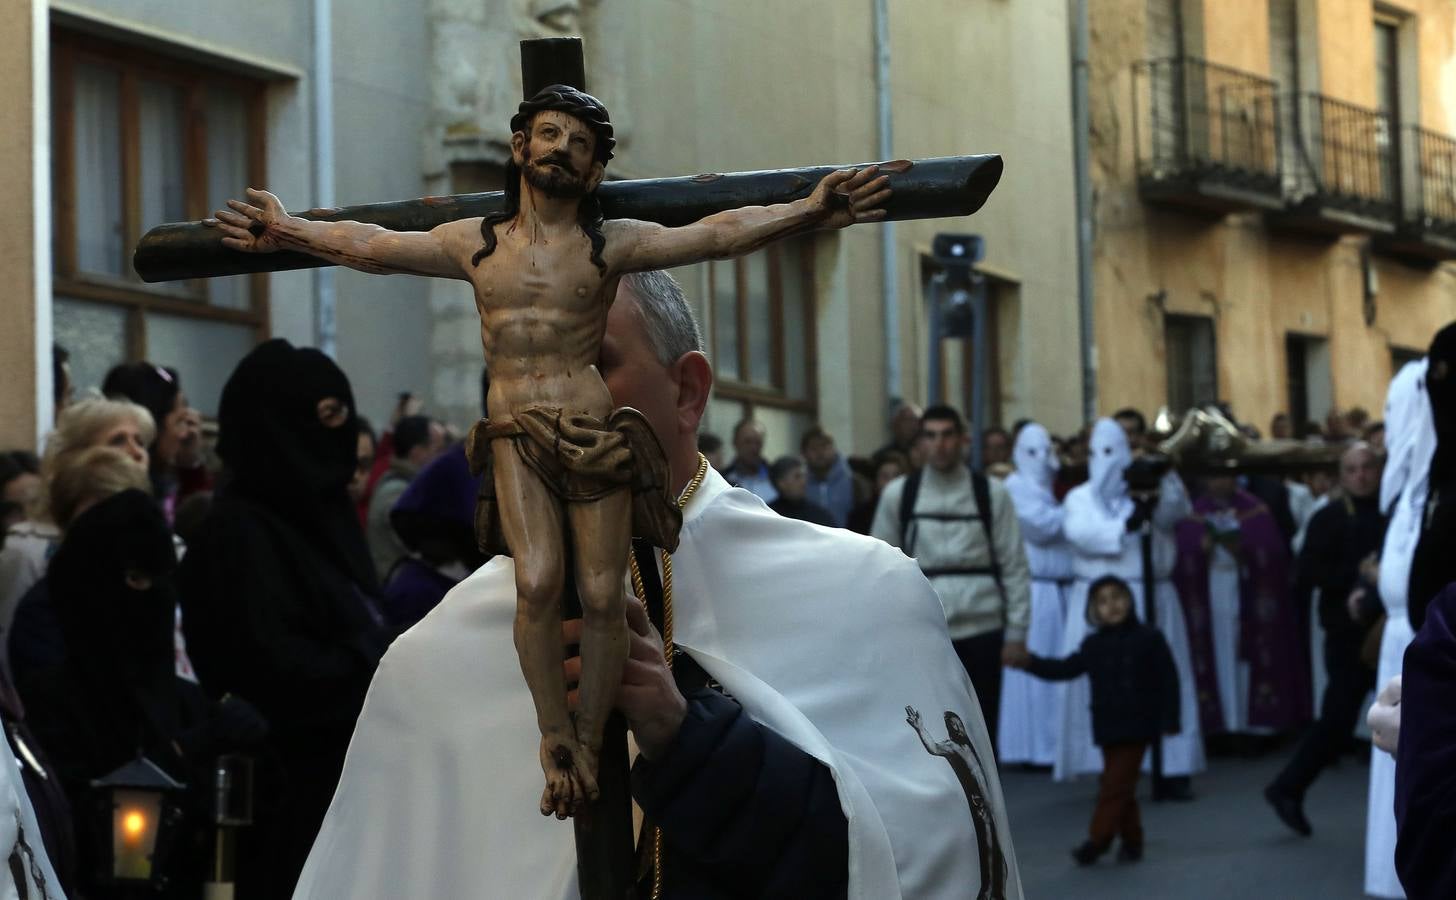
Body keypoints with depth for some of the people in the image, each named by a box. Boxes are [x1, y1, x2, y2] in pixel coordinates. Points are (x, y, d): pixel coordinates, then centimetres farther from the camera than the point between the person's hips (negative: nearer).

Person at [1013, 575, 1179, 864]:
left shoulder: (1148, 639, -3)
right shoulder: (1093, 645, 8)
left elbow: (1168, 680, -2)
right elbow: (1065, 669, 8)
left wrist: (1169, 719, -6)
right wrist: (1030, 662, -5)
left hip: (1137, 725, -4)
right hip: (1108, 727, 5)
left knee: (1116, 784, -8)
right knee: (1118, 786, 9)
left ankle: (1098, 839, -8)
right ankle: (1131, 840, 19)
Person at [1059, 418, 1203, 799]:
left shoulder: (1151, 492, 9)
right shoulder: (1080, 497, 9)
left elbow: (1174, 513, -11)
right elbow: (1080, 533, -10)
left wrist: (1163, 478, -29)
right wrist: (1126, 525, -21)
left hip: (1151, 599, 0)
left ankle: (1170, 771, 2)